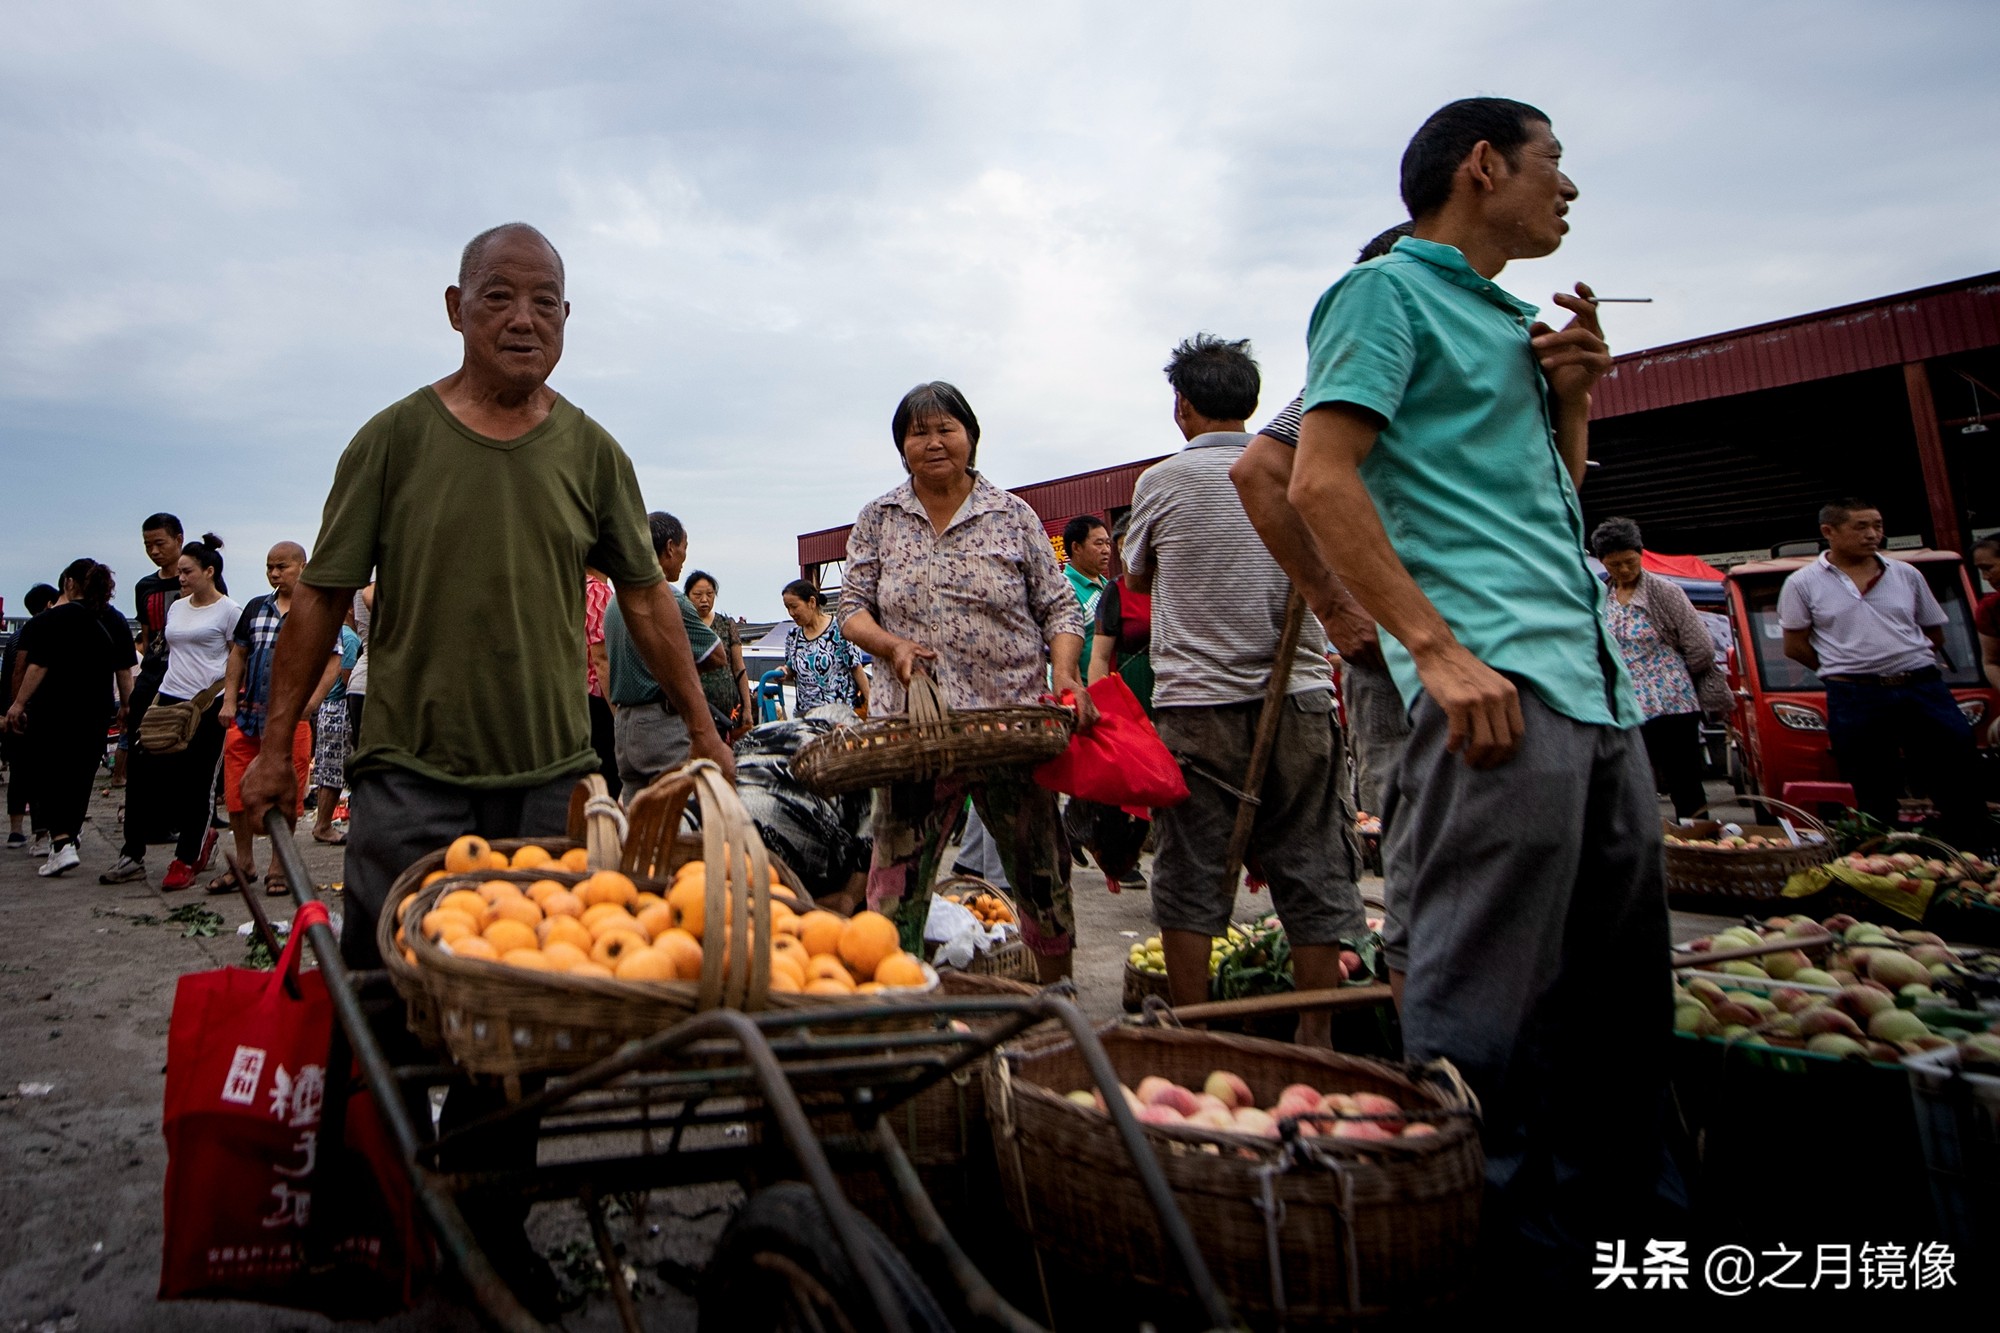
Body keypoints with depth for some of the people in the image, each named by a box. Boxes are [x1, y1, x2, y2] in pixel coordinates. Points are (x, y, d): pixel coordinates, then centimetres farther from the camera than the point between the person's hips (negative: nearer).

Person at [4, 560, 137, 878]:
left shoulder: (52, 618, -9)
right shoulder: (114, 620, 4)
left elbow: (39, 666, -12)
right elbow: (124, 669, 6)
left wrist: (18, 704, -5)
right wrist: (125, 705, 13)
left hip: (52, 711, -4)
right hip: (95, 714, 4)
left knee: (50, 777, 0)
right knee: (80, 777, 14)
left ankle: (62, 843, -14)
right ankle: (68, 838, 24)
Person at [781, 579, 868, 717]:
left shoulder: (838, 629, -8)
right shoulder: (792, 635, 8)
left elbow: (857, 669, -7)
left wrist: (870, 704, -10)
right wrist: (784, 673, -4)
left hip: (840, 711, -5)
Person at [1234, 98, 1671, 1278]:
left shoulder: (1509, 319, 26)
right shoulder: (1390, 291, 1)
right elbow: (1321, 484, -13)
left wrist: (1573, 396, 14)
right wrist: (1436, 647, -19)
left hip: (1599, 685, 10)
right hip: (1493, 683, -9)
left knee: (1621, 1003, 14)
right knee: (1481, 1011, -7)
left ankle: (1625, 1230, 29)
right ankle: (1494, 1252, 7)